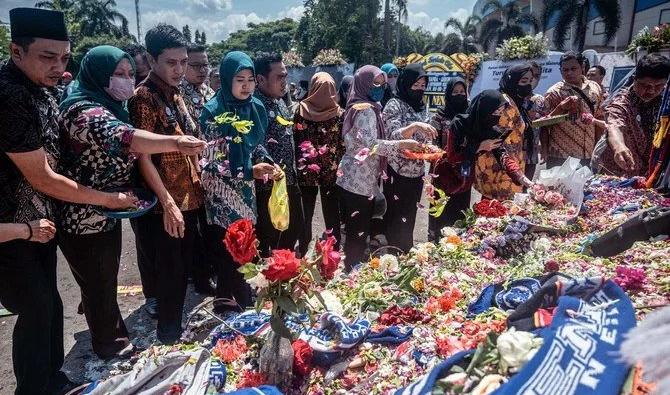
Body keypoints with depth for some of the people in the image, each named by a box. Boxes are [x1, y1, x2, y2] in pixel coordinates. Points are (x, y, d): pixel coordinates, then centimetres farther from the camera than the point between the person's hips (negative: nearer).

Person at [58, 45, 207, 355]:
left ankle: (106, 335, 47)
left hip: (107, 214, 10)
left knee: (105, 281, 25)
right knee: (99, 286, 7)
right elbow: (122, 138, -44)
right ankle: (113, 349, 26)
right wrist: (175, 142, -56)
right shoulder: (84, 110, -23)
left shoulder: (111, 106, 9)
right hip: (85, 220, -10)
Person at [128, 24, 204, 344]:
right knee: (168, 274, 4)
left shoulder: (176, 96, 11)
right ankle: (168, 335, 22)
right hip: (165, 204, -8)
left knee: (184, 268, 19)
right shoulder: (144, 98, -14)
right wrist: (168, 203, -22)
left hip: (189, 198, 8)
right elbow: (143, 157, -18)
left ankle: (177, 326, 37)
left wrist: (197, 188, 15)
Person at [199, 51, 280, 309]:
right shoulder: (213, 112, -14)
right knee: (227, 257, 2)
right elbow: (209, 163, -15)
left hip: (246, 193, 6)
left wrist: (268, 163, -4)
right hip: (222, 197, -6)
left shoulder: (257, 108, 3)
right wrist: (250, 172, -23)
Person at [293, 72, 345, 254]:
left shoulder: (301, 110, -4)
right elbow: (343, 144, -6)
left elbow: (295, 140, -3)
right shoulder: (339, 113, -6)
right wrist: (341, 166, 4)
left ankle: (303, 251, 24)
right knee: (331, 214, 10)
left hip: (306, 170, 1)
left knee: (305, 214, 13)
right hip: (332, 171, 0)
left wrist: (299, 163, 6)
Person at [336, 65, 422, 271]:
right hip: (359, 182, -10)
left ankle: (351, 270, 25)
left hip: (356, 180, 10)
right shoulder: (365, 109, -13)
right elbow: (372, 144, -25)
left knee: (355, 231, 15)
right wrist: (402, 144, -20)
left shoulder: (364, 107, 18)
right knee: (358, 233, -3)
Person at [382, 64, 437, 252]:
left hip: (416, 173, 6)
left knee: (409, 218, 14)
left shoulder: (422, 106, 10)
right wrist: (414, 126, -38)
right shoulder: (395, 104, -9)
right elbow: (394, 136, -23)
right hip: (397, 173, -6)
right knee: (395, 220, 0)